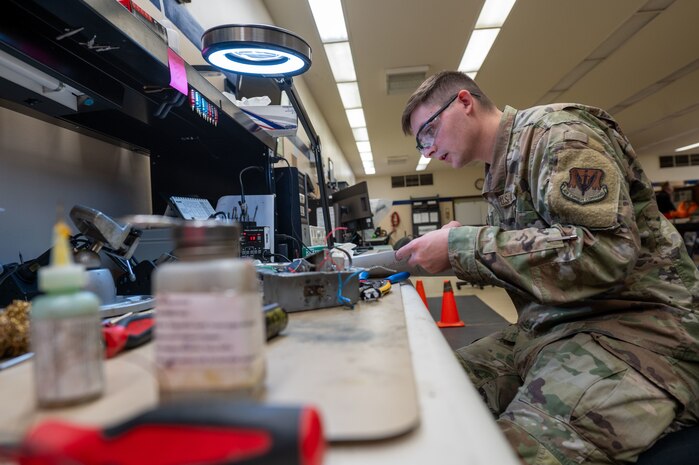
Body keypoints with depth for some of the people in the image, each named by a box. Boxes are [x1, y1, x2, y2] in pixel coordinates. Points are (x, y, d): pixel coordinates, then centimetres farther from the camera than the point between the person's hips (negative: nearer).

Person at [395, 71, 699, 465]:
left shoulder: (554, 130, -10)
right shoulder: (501, 170, 17)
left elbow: (604, 252, -23)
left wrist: (461, 245, -20)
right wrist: (457, 252, 3)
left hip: (632, 323, -8)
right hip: (554, 327, 8)